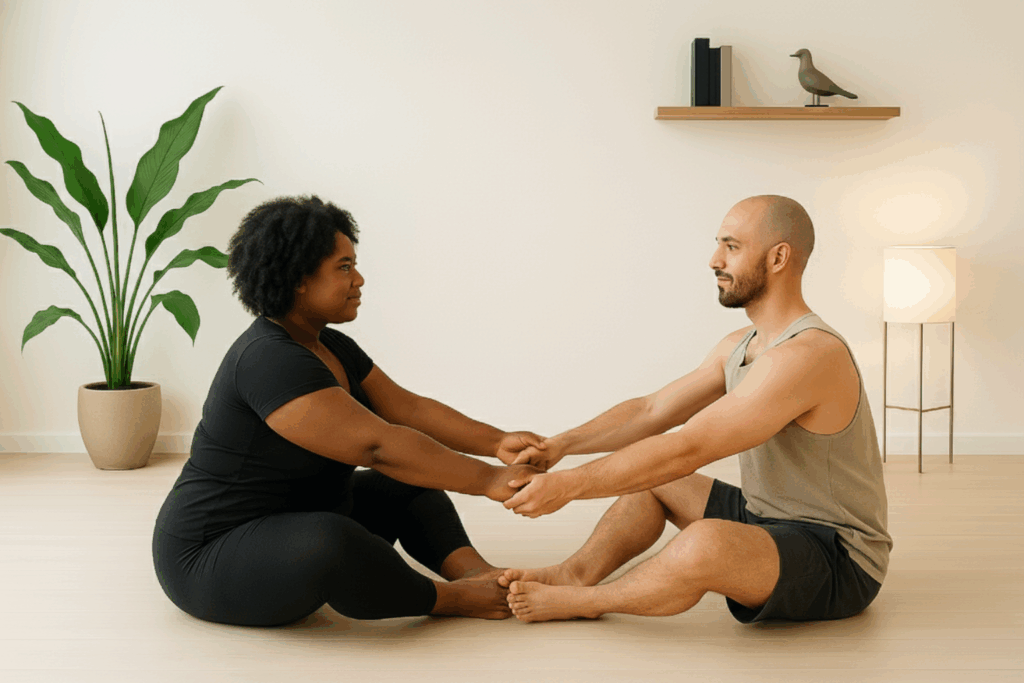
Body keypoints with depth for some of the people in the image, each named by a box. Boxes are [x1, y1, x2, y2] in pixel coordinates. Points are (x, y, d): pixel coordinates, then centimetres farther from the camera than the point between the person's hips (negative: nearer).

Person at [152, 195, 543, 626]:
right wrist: (489, 480, -30)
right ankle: (447, 598, -15)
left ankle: (475, 571, -13)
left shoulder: (332, 347, 5)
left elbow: (407, 408, 2)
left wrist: (497, 442, -11)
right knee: (331, 544, -38)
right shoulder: (269, 360, -26)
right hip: (213, 559, -10)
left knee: (409, 487, 11)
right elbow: (378, 444, -32)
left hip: (298, 521, 10)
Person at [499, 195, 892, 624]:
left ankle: (580, 601, -11)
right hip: (772, 521, 10)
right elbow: (652, 411, 10)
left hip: (838, 561, -10)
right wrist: (562, 444, -3)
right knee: (650, 477, 15)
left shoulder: (806, 355, -25)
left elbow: (685, 451, -29)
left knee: (704, 544, -36)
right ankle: (576, 572, -4)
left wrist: (568, 486, -25)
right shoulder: (739, 346, 8)